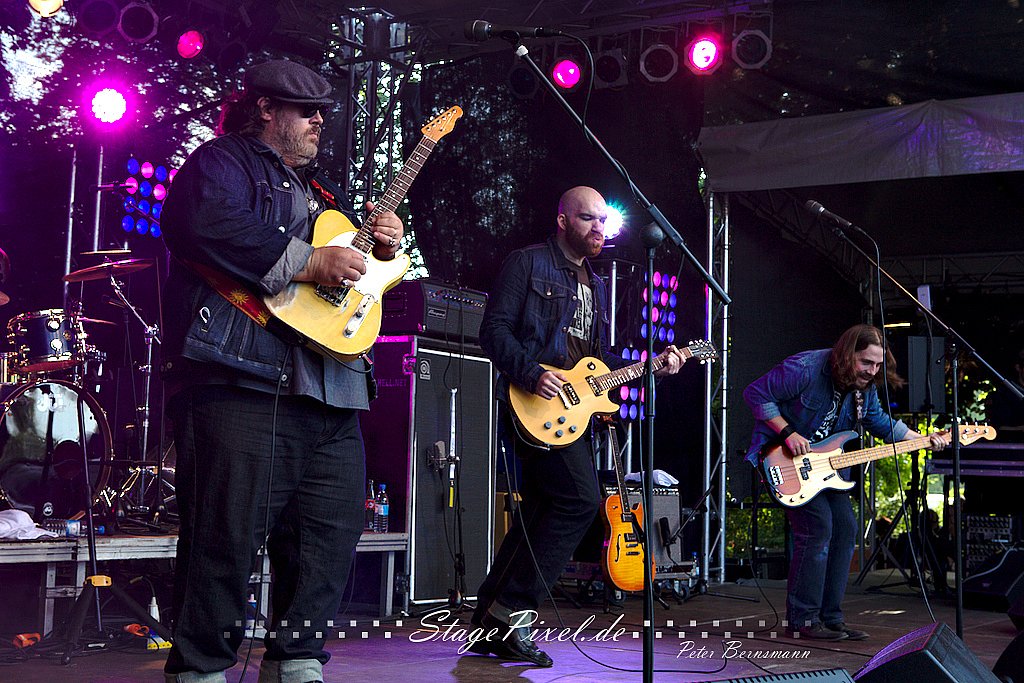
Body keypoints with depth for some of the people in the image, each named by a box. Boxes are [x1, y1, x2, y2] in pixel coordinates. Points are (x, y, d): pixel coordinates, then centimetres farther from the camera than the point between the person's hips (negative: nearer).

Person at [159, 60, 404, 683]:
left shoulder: (313, 189, 30)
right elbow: (202, 224, -18)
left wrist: (380, 253, 15)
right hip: (244, 379, -9)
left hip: (331, 395, 9)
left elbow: (351, 277, 38)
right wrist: (308, 262, -15)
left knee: (332, 533, 7)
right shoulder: (224, 162, 4)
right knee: (229, 536, -9)